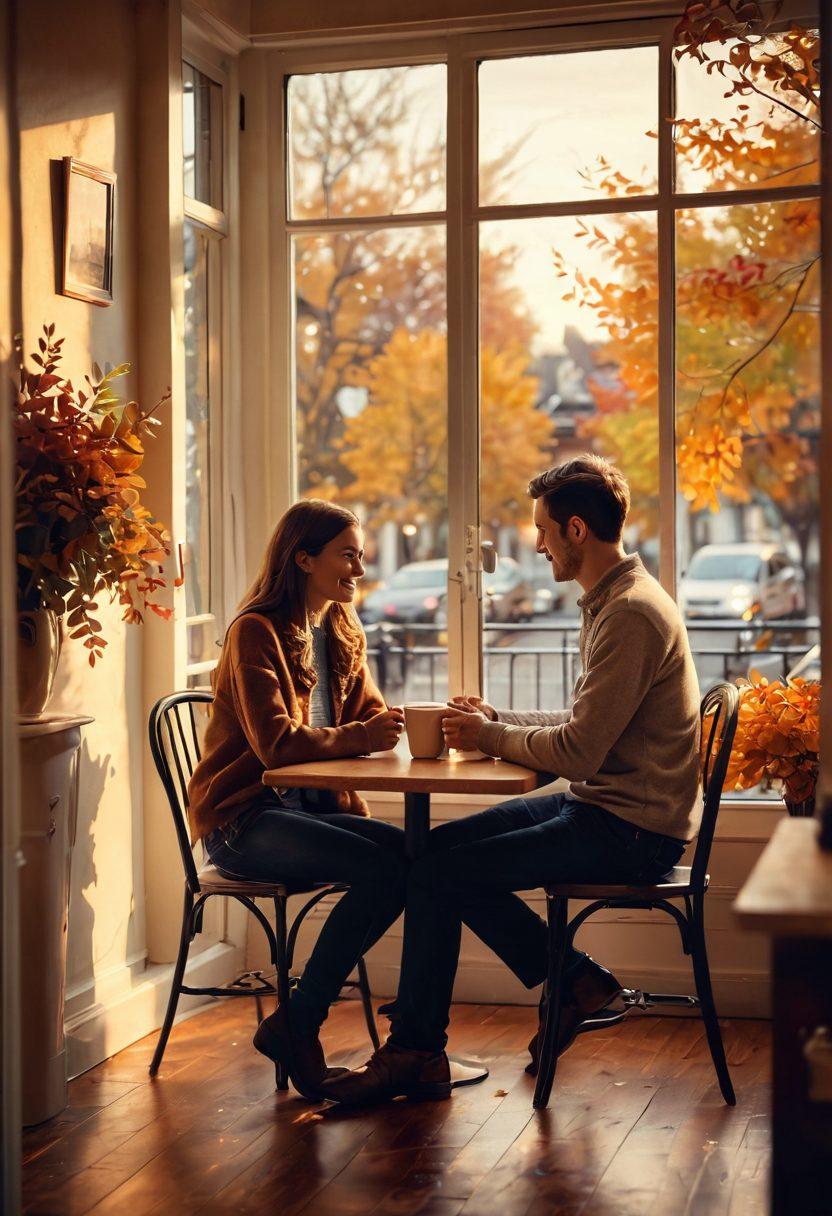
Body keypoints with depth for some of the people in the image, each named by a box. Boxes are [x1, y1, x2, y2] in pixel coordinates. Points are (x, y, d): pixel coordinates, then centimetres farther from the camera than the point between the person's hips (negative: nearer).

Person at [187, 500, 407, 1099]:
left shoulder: (343, 635, 15)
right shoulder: (256, 632, -10)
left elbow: (373, 716, 9)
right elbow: (276, 743, -19)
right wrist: (361, 738, -28)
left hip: (311, 806, 7)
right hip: (244, 819, -7)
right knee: (381, 866, -28)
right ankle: (295, 1025, -15)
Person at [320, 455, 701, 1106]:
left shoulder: (631, 614, -21)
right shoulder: (616, 600, 13)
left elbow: (578, 752, -24)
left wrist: (491, 737, -8)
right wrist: (501, 720, 7)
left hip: (631, 831, -10)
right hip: (602, 805, 10)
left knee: (435, 873, -11)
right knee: (443, 844, 9)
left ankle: (414, 1056, 4)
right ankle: (576, 980, 11)